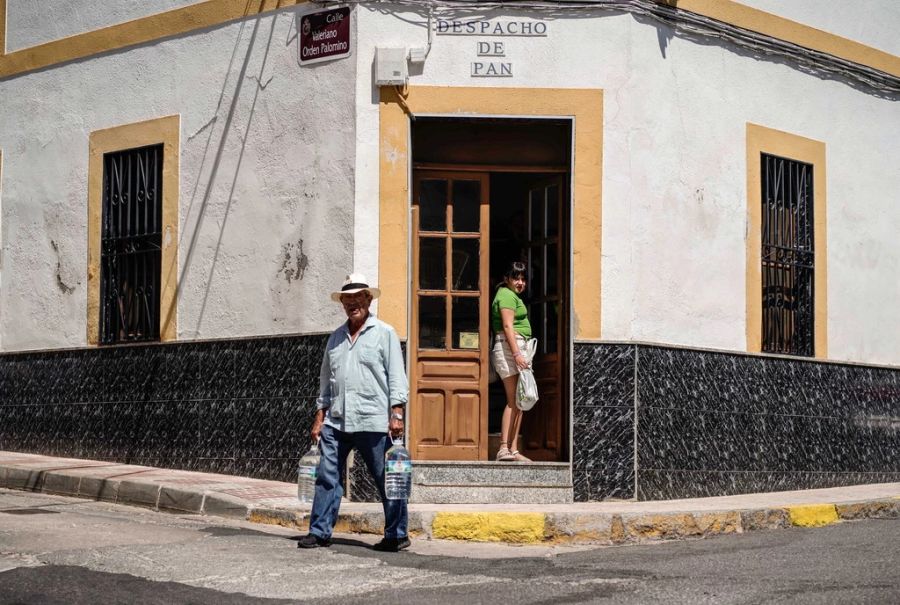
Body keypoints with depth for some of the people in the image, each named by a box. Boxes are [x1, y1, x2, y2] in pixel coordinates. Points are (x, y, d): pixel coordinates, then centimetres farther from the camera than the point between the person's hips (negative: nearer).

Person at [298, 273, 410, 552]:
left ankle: (397, 535, 11)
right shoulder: (336, 337, 17)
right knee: (327, 477, 0)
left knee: (387, 481, 1)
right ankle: (320, 531, 6)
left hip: (373, 423, -5)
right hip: (336, 422, 5)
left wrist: (396, 414, -10)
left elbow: (396, 377, -1)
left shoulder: (384, 333, 3)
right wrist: (320, 417, 15)